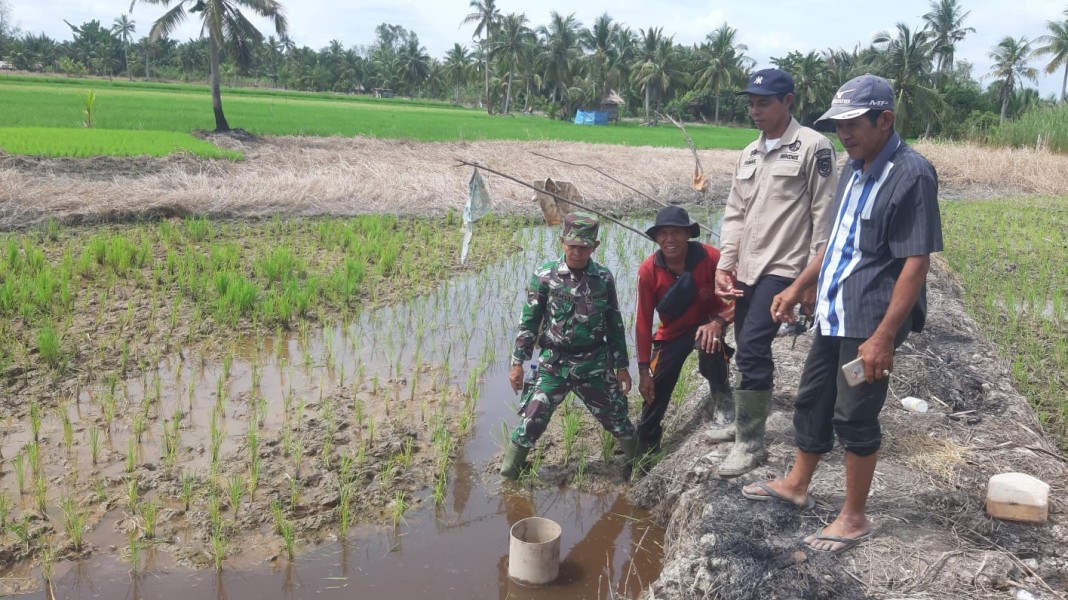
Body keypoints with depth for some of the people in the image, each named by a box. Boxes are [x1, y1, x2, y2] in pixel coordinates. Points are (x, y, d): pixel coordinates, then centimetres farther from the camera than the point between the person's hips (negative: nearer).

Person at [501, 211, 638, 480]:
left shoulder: (604, 278, 0)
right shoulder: (545, 276, -7)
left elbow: (614, 325, 7)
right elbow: (528, 322, -2)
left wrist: (622, 366, 8)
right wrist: (517, 363, -4)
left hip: (595, 366, 2)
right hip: (554, 365, -2)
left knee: (619, 421, 11)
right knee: (531, 422, -5)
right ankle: (507, 478, 14)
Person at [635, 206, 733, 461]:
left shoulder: (710, 257, -27)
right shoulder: (648, 270, -21)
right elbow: (643, 322, -13)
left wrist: (719, 322, -38)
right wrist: (644, 370, -12)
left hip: (708, 321, -2)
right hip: (672, 331, 2)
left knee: (709, 344, -37)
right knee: (656, 388, 2)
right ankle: (645, 446, 24)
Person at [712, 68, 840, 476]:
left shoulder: (813, 147, -7)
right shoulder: (749, 154, 15)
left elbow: (823, 216, -9)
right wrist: (725, 264, 6)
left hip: (783, 268, -7)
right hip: (746, 269, 7)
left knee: (752, 349, -14)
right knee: (749, 351, 14)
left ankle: (751, 444, -5)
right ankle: (746, 423, 30)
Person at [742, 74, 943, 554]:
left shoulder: (911, 175, -17)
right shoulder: (854, 168, 10)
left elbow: (916, 262, -20)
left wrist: (884, 336, -23)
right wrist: (797, 289, 19)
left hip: (869, 321, -8)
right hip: (832, 314, 8)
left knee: (854, 417, 3)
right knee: (812, 401, 19)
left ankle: (854, 518, 20)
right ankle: (796, 484, 38)